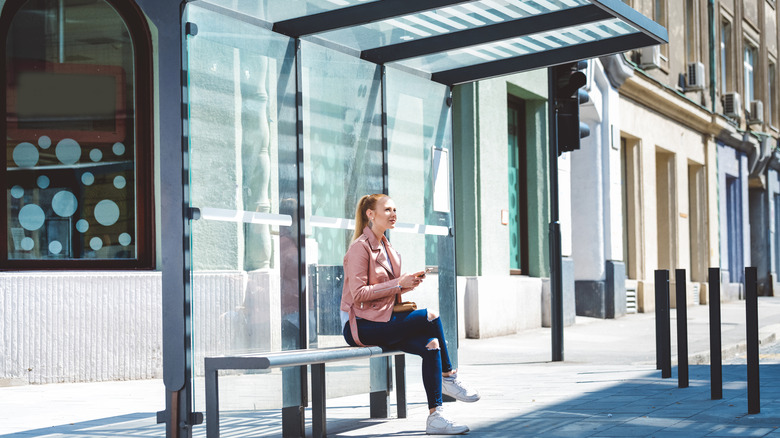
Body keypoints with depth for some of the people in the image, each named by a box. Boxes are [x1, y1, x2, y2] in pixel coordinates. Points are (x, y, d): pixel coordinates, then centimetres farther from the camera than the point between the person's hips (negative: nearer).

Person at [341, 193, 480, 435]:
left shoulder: (387, 249, 18)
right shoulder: (360, 247, -10)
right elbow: (358, 294, -18)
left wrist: (409, 282, 0)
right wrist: (398, 283, -18)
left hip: (382, 321, 8)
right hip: (360, 325, -8)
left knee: (431, 345, -17)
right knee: (430, 317, -22)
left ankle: (435, 416, -19)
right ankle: (448, 376, -3)